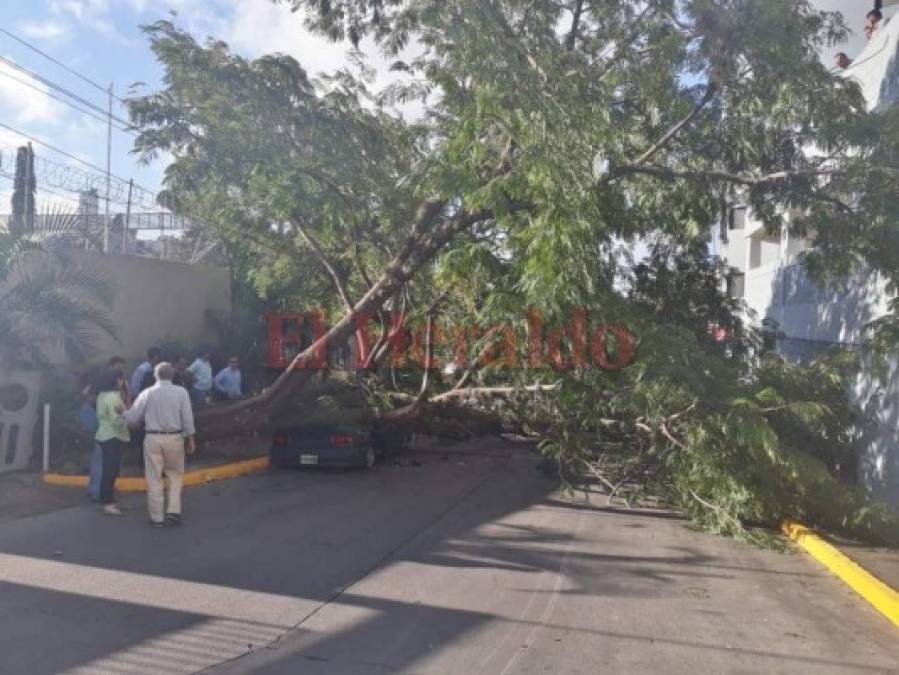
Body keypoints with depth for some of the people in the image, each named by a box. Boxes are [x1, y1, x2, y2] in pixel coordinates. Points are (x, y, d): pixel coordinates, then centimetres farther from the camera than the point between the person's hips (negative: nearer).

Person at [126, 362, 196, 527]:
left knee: (154, 478, 7)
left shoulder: (147, 393, -1)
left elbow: (133, 418, 1)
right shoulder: (181, 392, -1)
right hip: (175, 438, 1)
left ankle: (157, 517, 11)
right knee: (175, 475, 15)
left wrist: (125, 413, 23)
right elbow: (187, 418, -3)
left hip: (153, 438, 0)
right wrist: (190, 438, 5)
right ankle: (173, 511, 5)